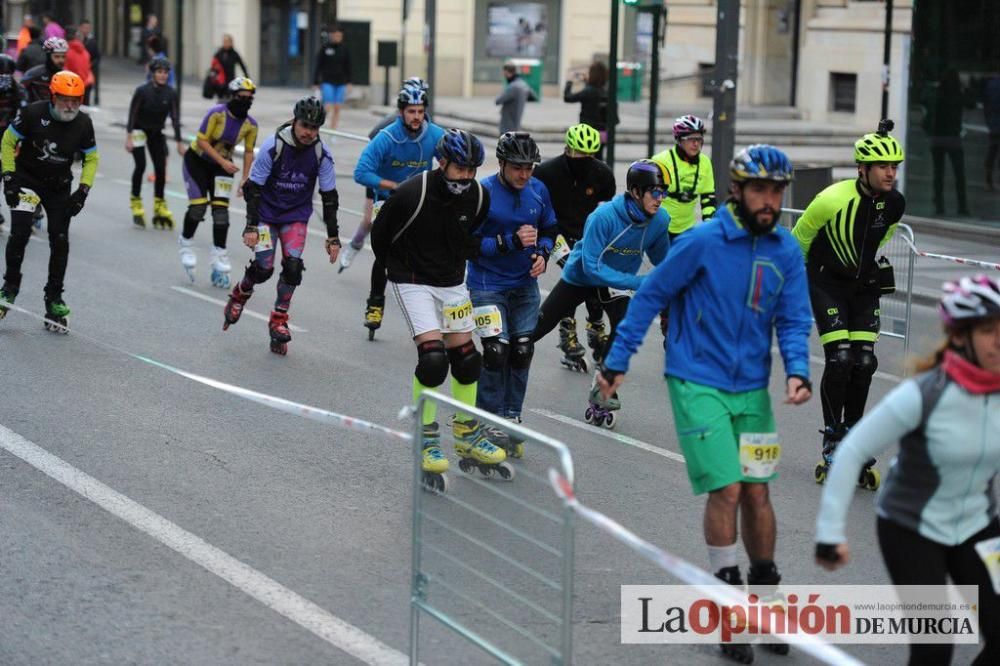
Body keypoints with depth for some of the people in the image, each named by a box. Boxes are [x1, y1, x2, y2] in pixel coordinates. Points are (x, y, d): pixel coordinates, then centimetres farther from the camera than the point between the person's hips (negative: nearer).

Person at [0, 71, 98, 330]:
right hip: (27, 179, -3)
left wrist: (83, 190, -7)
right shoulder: (33, 113, -19)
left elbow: (91, 159, 4)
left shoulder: (83, 123, -10)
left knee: (60, 240, -3)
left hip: (59, 187, 3)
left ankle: (54, 299, 9)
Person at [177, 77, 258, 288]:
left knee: (221, 209, -7)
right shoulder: (217, 113, -25)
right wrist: (223, 162, -29)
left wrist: (245, 179, -7)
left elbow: (248, 152, 0)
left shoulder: (250, 124, -12)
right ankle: (185, 243, 15)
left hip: (222, 166, 4)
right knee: (198, 206, -12)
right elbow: (202, 141, -23)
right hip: (197, 161, -4)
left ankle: (219, 257, -1)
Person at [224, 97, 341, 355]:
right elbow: (254, 187, -14)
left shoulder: (322, 154, -12)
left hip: (296, 215, 2)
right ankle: (239, 295, 22)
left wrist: (333, 237, -3)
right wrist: (251, 226, -18)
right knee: (263, 268, -12)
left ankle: (279, 320, 2)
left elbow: (329, 196, -3)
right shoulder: (273, 146, -20)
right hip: (267, 211, -2)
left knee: (293, 266, -15)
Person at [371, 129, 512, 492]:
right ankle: (428, 444, -7)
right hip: (413, 282, -6)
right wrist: (402, 271, 3)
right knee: (432, 359, -19)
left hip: (453, 282, 6)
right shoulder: (412, 194, -24)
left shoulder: (478, 197, -9)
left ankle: (468, 439, 23)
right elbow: (380, 236, -7)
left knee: (466, 359, 7)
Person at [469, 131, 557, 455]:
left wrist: (542, 253, -7)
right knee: (497, 351, -13)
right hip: (488, 285, -5)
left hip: (525, 285, 5)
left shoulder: (538, 191, -1)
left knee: (522, 352, 4)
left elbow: (550, 231, 13)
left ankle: (511, 420, 19)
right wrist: (511, 241, -26)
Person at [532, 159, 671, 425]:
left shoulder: (660, 220, -19)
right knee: (538, 326, 5)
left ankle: (600, 395, -11)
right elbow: (592, 267, -35)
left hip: (616, 282, 3)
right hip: (580, 276, -2)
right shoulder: (604, 216, -35)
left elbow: (661, 259, 0)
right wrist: (638, 282, -39)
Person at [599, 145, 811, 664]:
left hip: (751, 389, 4)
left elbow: (793, 320, 4)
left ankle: (765, 599, 23)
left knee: (756, 491, 7)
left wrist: (797, 371, -15)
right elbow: (650, 296, -4)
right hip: (698, 384, -4)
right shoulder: (703, 242, -13)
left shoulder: (786, 251, 1)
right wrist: (617, 361, -2)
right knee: (727, 489, -11)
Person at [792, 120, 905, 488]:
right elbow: (799, 239, -7)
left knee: (864, 361, -2)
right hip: (826, 282, -4)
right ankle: (832, 440, 0)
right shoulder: (833, 200, -24)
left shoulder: (894, 203, -10)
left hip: (864, 285, 5)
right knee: (839, 358, -13)